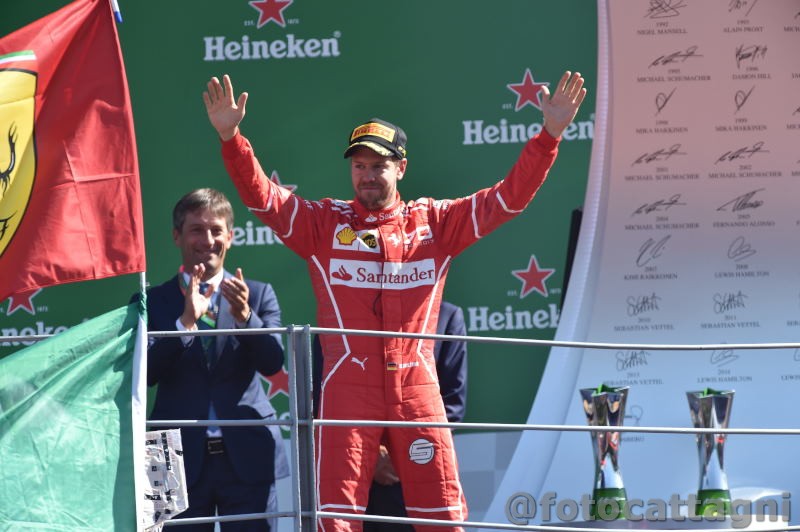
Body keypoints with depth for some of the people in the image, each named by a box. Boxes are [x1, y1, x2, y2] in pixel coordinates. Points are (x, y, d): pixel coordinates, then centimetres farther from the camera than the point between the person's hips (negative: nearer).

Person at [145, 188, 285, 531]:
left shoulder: (259, 295, 8)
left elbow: (273, 362, -5)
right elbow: (144, 374, -7)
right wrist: (186, 321, -19)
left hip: (246, 458, 0)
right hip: (181, 459, 0)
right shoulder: (152, 302, 5)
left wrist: (245, 316, -23)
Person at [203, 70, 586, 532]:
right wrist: (231, 138, -18)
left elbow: (509, 198, 7)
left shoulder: (434, 223, 10)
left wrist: (549, 136, -4)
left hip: (417, 389, 1)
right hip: (348, 389, -1)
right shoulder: (324, 224, 8)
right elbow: (260, 195, -2)